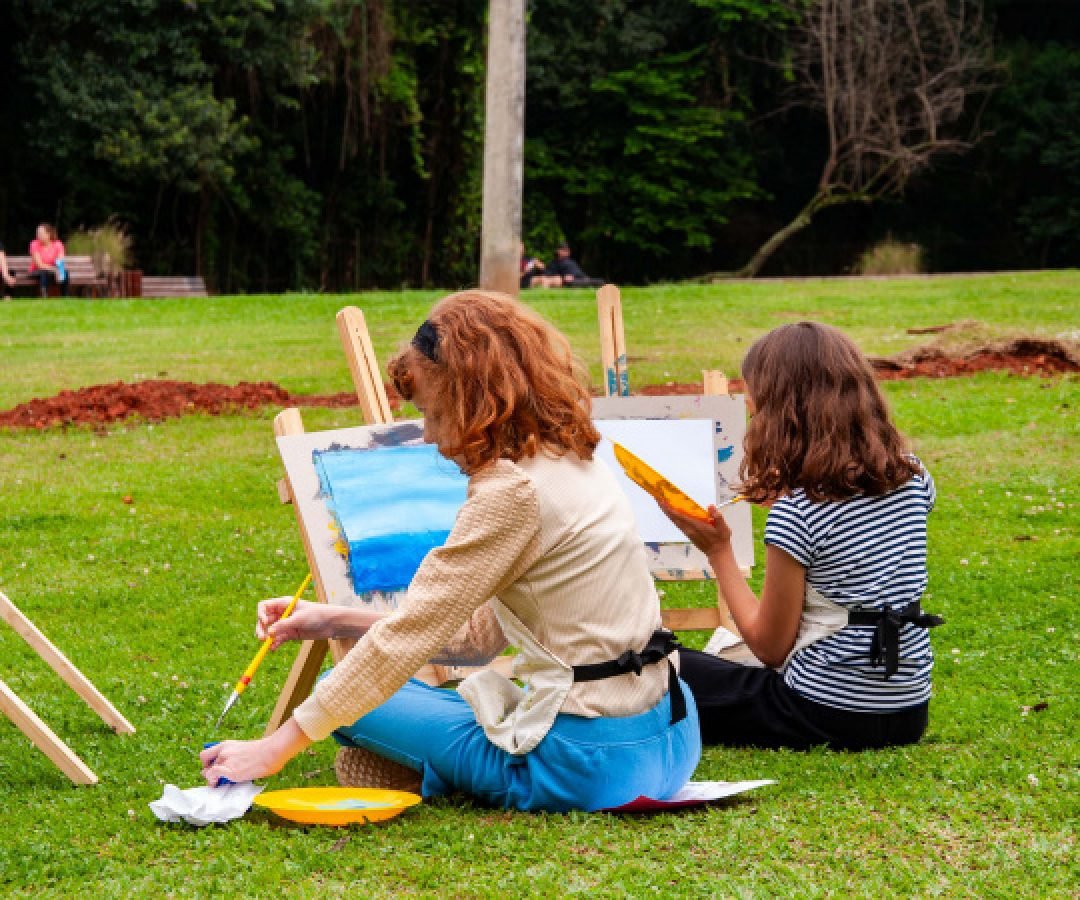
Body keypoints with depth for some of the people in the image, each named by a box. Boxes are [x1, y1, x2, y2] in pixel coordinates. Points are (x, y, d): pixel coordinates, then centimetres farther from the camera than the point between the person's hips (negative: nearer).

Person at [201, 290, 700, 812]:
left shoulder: (513, 493, -19)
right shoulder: (576, 466, 10)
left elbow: (408, 637, -17)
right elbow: (481, 633, 13)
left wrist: (275, 749, -10)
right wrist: (335, 622, 10)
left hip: (590, 758, -9)